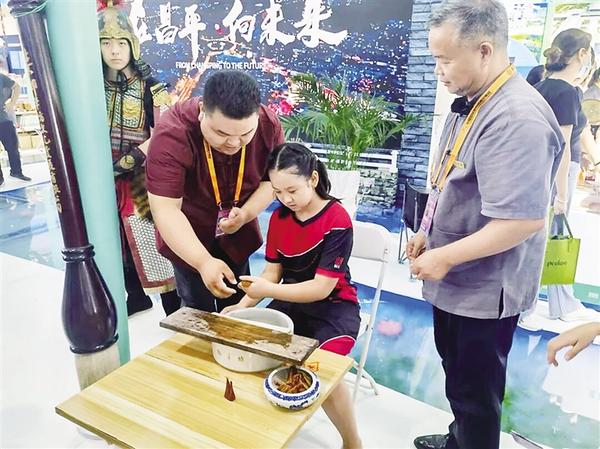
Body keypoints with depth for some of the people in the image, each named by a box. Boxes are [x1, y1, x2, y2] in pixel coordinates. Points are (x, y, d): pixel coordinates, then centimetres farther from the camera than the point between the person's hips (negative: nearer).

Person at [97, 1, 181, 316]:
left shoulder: (149, 86, -7)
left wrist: (124, 162, -20)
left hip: (141, 179, -5)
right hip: (104, 182, 5)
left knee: (153, 246, -3)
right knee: (118, 246, 14)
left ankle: (174, 313, 10)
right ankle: (137, 297, 34)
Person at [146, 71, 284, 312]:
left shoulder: (269, 125, -20)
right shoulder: (172, 135, -32)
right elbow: (166, 209, -33)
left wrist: (246, 214, -25)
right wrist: (204, 262, -44)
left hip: (236, 231, 3)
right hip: (187, 234, -3)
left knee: (236, 303, 17)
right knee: (199, 309, 6)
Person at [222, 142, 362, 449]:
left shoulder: (337, 219, -18)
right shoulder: (279, 218, 1)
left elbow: (321, 288, -19)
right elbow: (272, 272, 4)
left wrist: (268, 290, -24)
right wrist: (244, 305, -11)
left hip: (334, 306, -5)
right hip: (290, 302, 6)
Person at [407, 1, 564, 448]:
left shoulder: (517, 118, -26)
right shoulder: (471, 101, 5)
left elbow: (522, 220, -31)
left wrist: (445, 257, -22)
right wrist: (427, 233, 11)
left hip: (484, 288, -10)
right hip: (457, 280, 10)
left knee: (474, 390, 12)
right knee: (457, 372, 27)